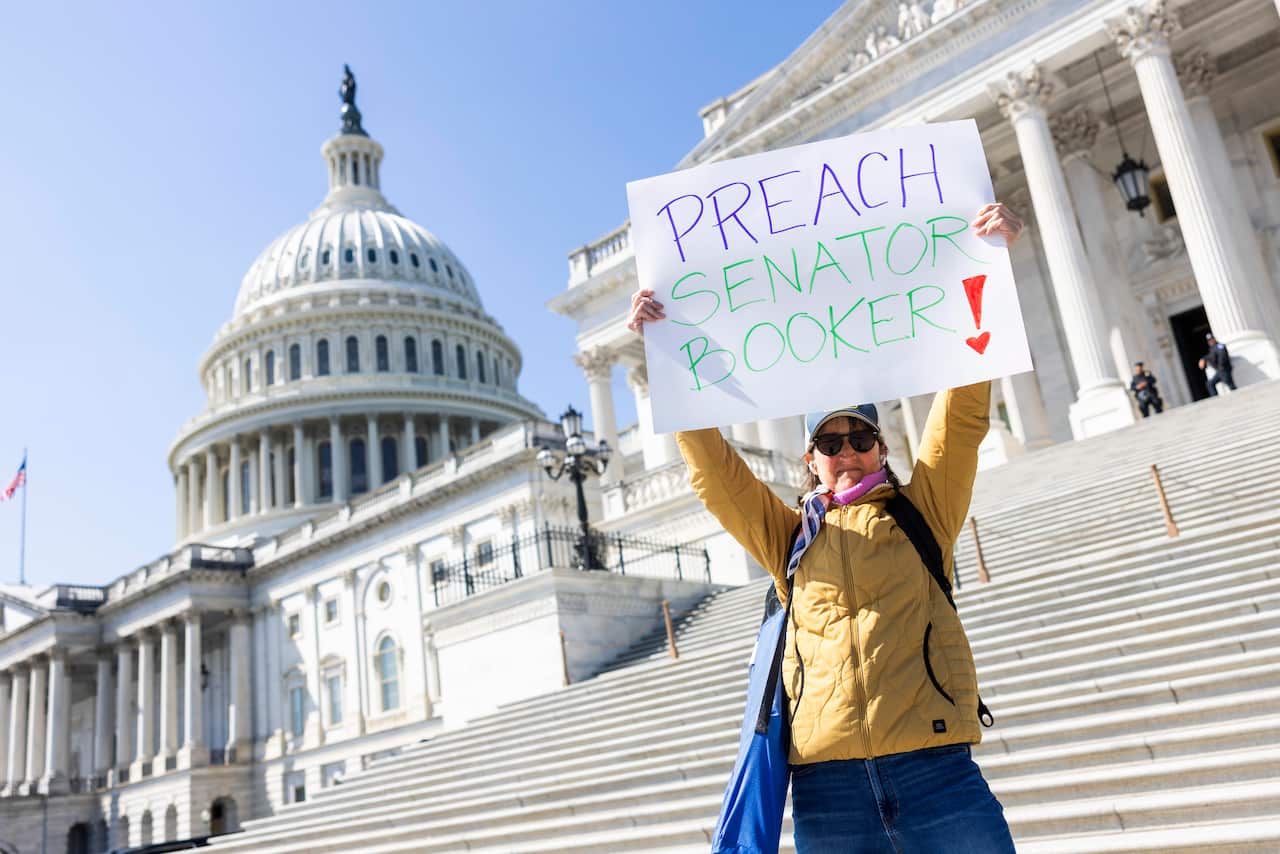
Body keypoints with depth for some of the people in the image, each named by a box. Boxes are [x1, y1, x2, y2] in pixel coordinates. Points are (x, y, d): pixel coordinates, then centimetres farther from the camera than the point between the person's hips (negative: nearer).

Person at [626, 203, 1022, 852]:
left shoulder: (921, 514, 11)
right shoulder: (790, 537, 15)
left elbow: (964, 413, 1)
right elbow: (711, 466, 10)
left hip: (935, 772, -1)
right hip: (826, 790, 2)